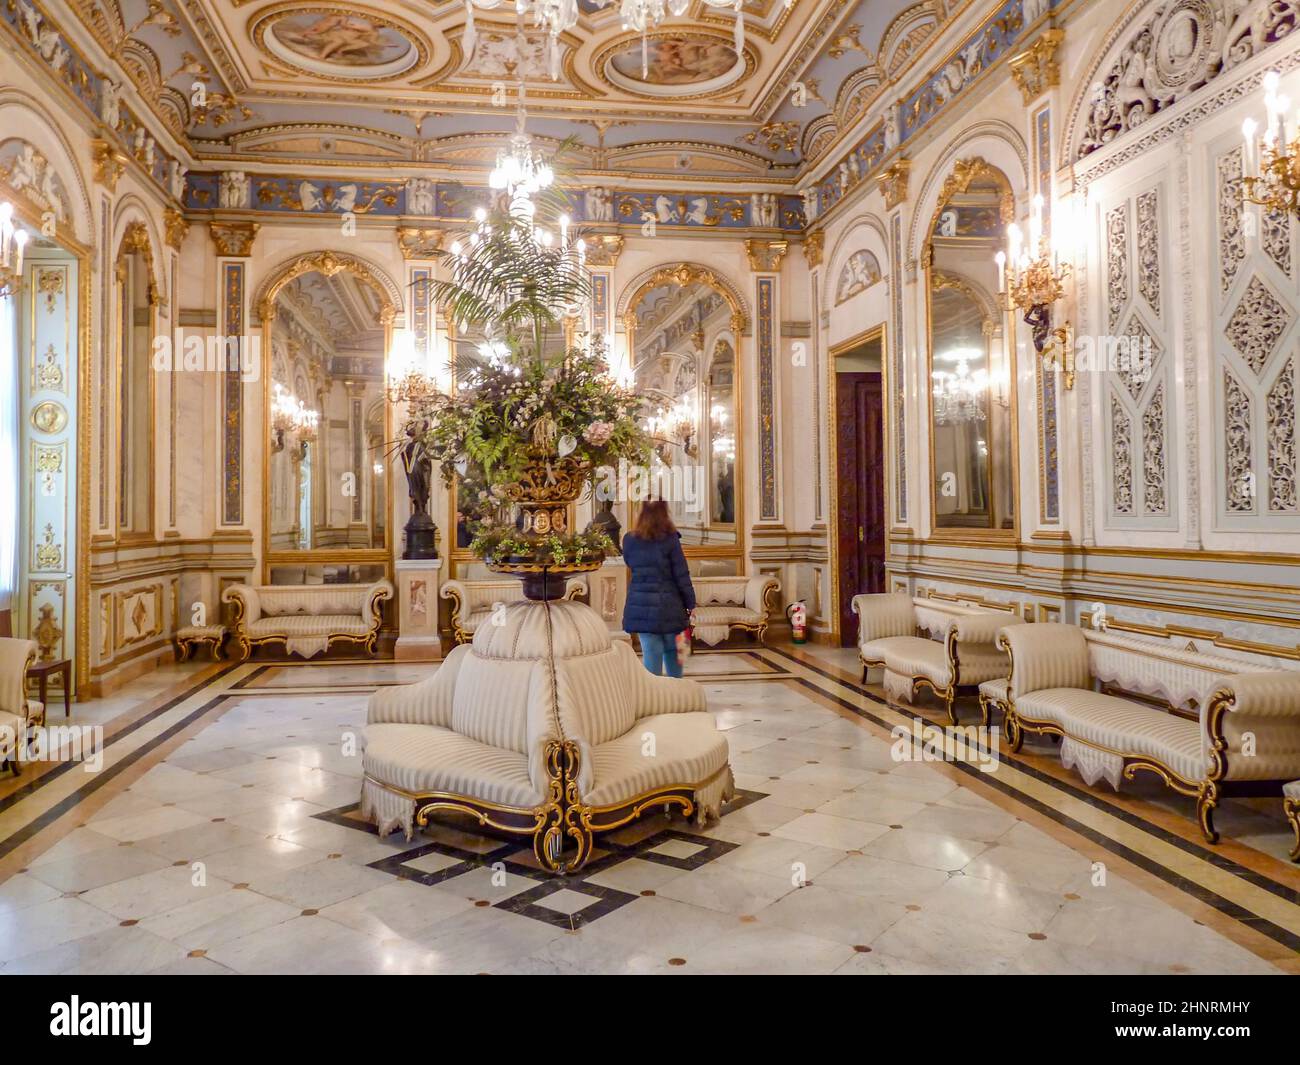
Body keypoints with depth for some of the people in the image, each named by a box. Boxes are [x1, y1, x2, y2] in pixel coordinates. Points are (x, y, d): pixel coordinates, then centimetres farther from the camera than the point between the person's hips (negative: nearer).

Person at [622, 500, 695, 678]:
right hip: (669, 607, -2)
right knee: (672, 652, 15)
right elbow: (682, 575, -6)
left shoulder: (629, 540, 0)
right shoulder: (670, 539, -8)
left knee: (650, 653, 3)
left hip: (641, 608, 2)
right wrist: (690, 604, 3)